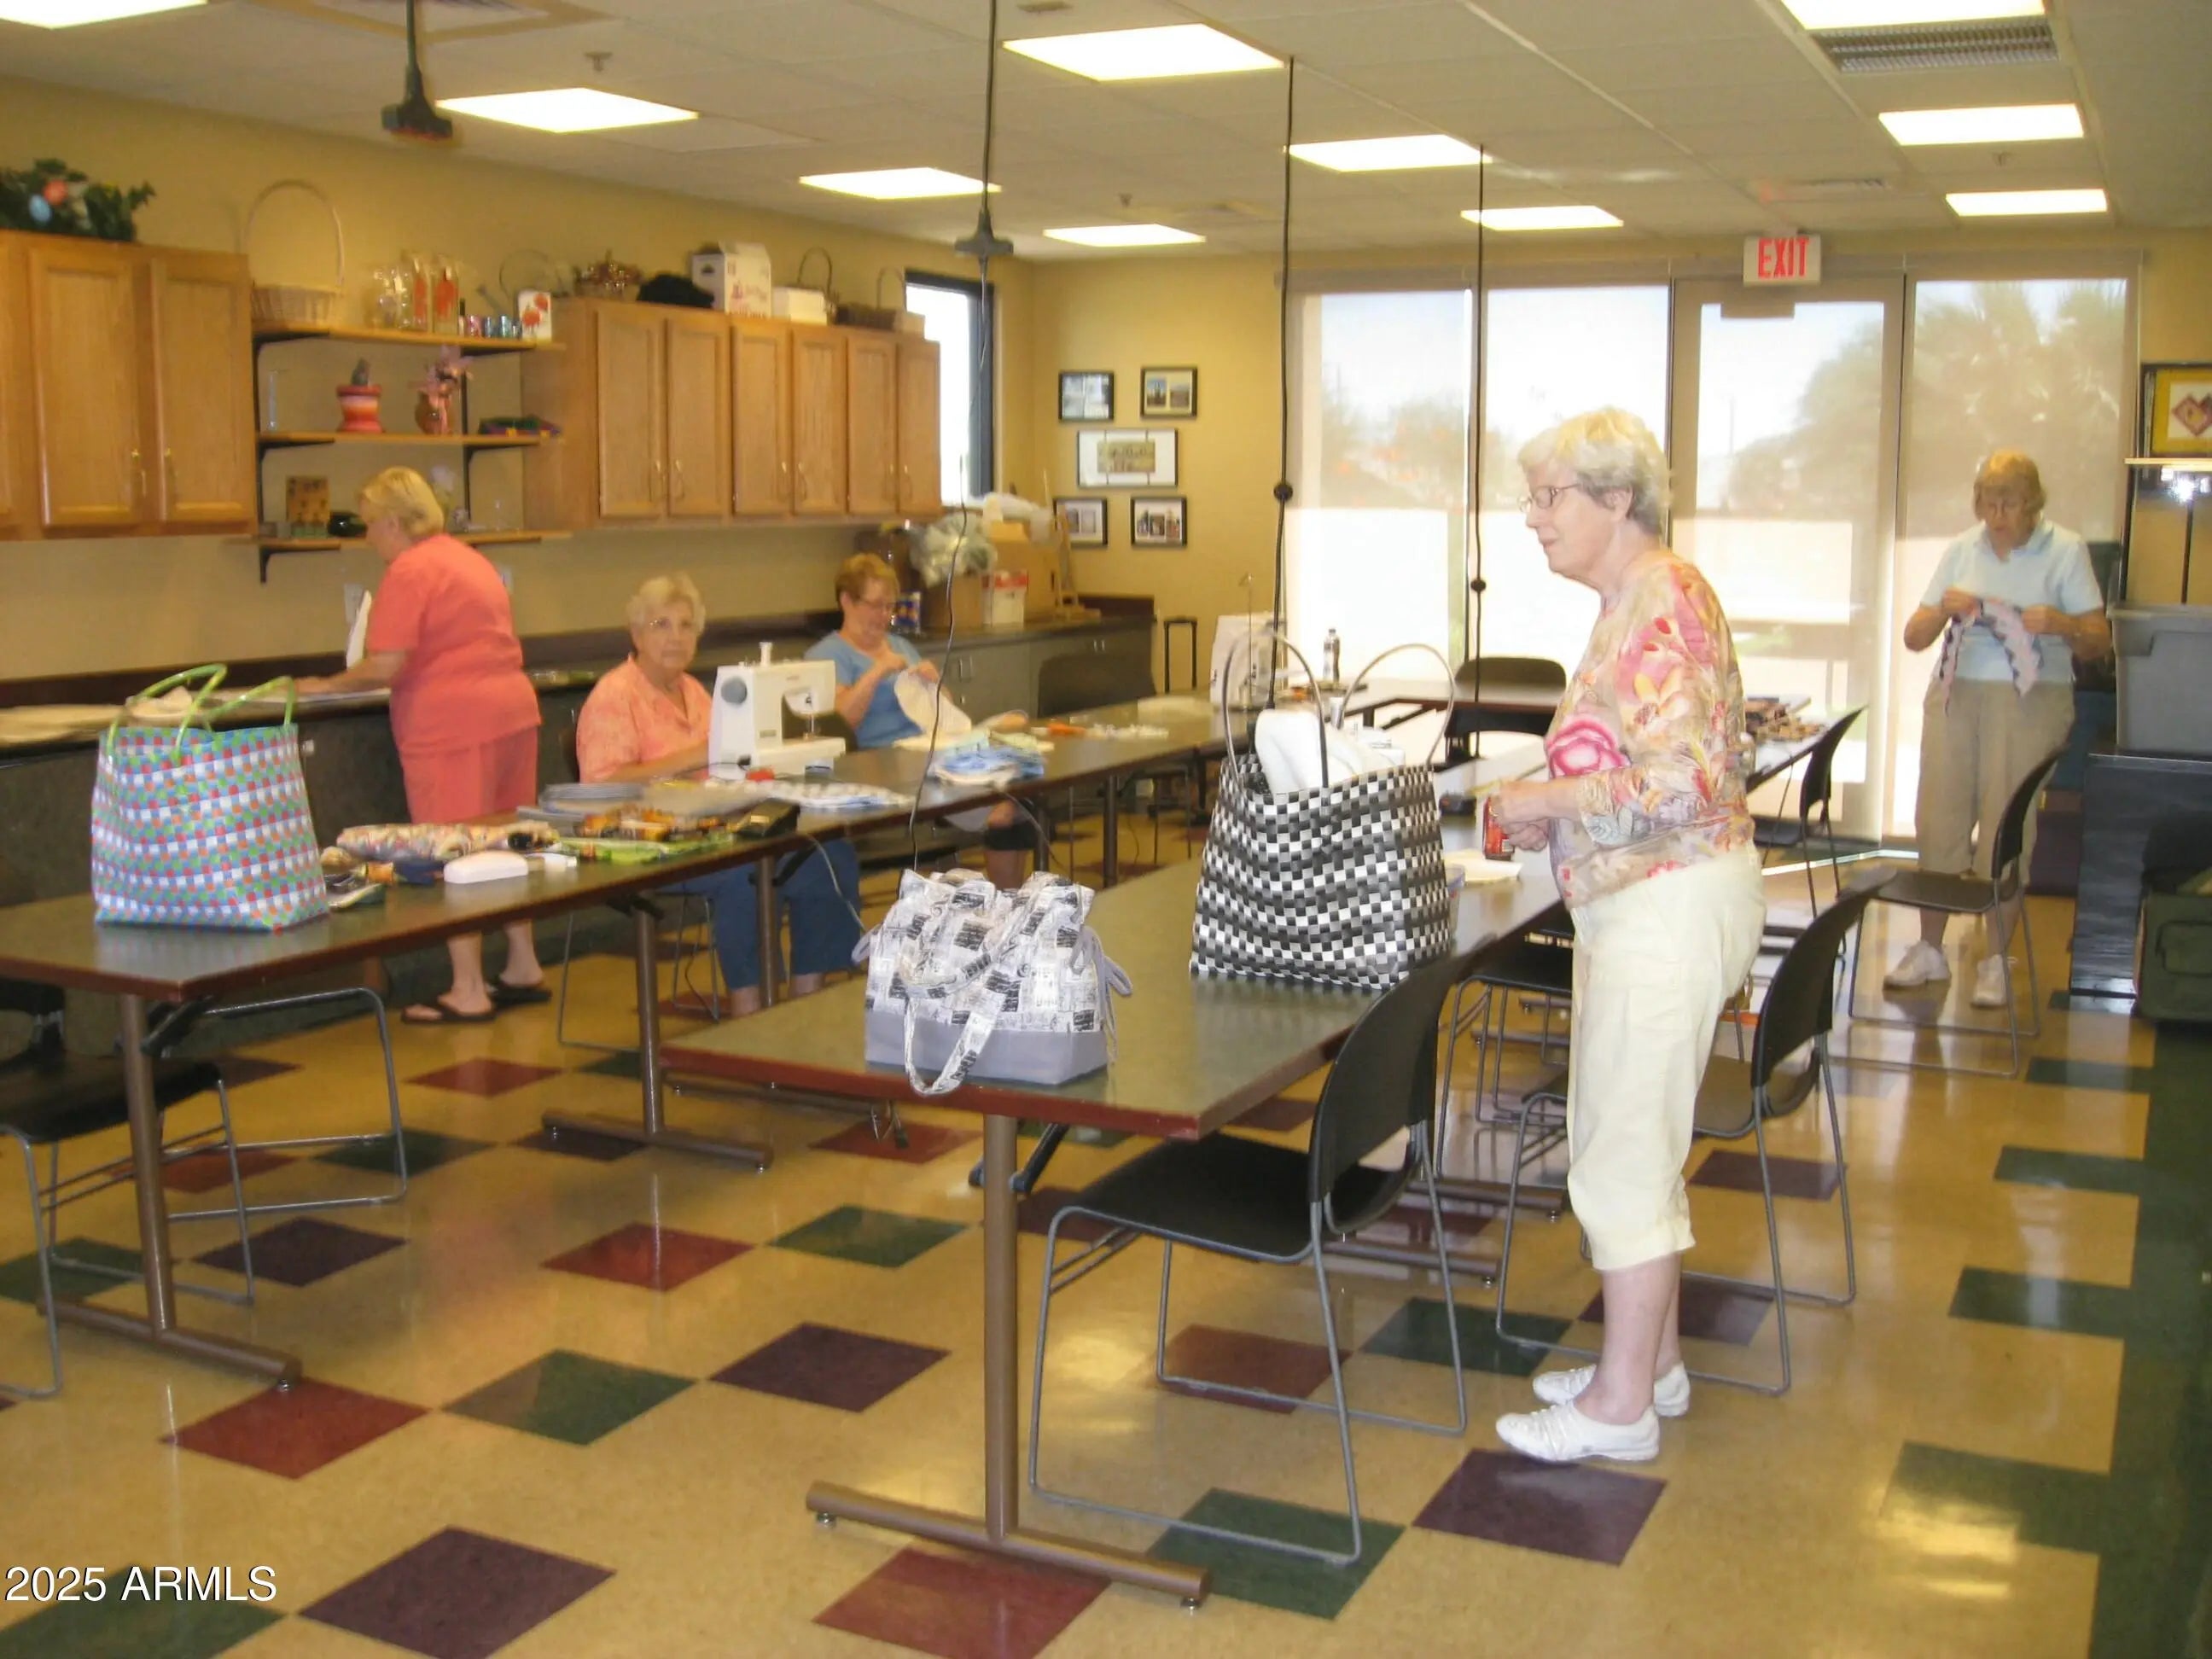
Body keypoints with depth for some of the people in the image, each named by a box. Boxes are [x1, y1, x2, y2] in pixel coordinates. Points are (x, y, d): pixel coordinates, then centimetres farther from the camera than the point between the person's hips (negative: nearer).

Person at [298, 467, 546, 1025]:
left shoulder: (409, 572, -10)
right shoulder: (468, 558, 18)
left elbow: (384, 666, -15)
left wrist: (328, 686, 0)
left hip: (455, 726, -9)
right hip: (512, 709, 9)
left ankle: (468, 993, 2)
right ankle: (524, 968, 24)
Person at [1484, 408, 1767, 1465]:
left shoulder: (1662, 597, -18)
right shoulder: (1632, 599, 13)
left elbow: (1685, 779, -26)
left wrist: (1551, 800, -17)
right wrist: (1552, 815, 9)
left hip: (1668, 909, -10)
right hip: (1640, 904, 10)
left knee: (1624, 1154, -2)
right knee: (1632, 1142, 17)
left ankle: (1621, 1402, 9)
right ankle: (1652, 1360, 30)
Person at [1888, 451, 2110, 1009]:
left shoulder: (2066, 551, 2)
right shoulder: (1961, 551, 10)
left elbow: (2100, 639, 0)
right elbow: (1913, 637, 8)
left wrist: (2062, 625, -20)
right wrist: (1943, 610, -12)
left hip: (2031, 700, -3)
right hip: (1954, 695, 3)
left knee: (2006, 829, -4)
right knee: (1938, 820, 1)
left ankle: (1996, 962, 6)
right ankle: (1929, 950, 13)